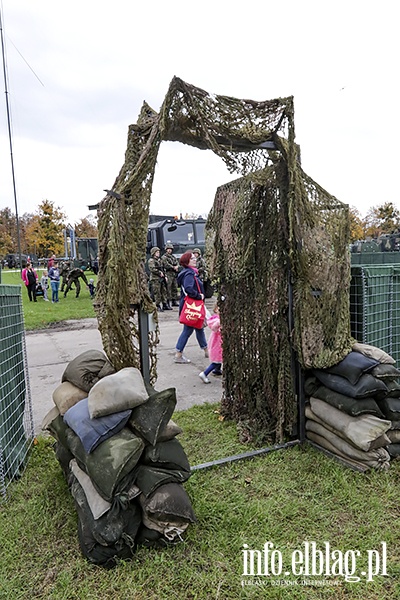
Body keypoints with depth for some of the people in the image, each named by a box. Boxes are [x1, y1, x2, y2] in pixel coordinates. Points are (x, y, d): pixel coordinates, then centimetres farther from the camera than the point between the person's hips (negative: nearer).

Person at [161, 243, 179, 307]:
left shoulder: (174, 257, 21)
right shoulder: (164, 257, -1)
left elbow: (177, 263, 11)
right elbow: (166, 265, -13)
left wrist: (177, 266, -11)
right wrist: (173, 267, -9)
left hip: (174, 274, 7)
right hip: (168, 274, -7)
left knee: (175, 288, 8)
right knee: (168, 288, -9)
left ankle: (174, 301, 15)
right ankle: (169, 301, -6)